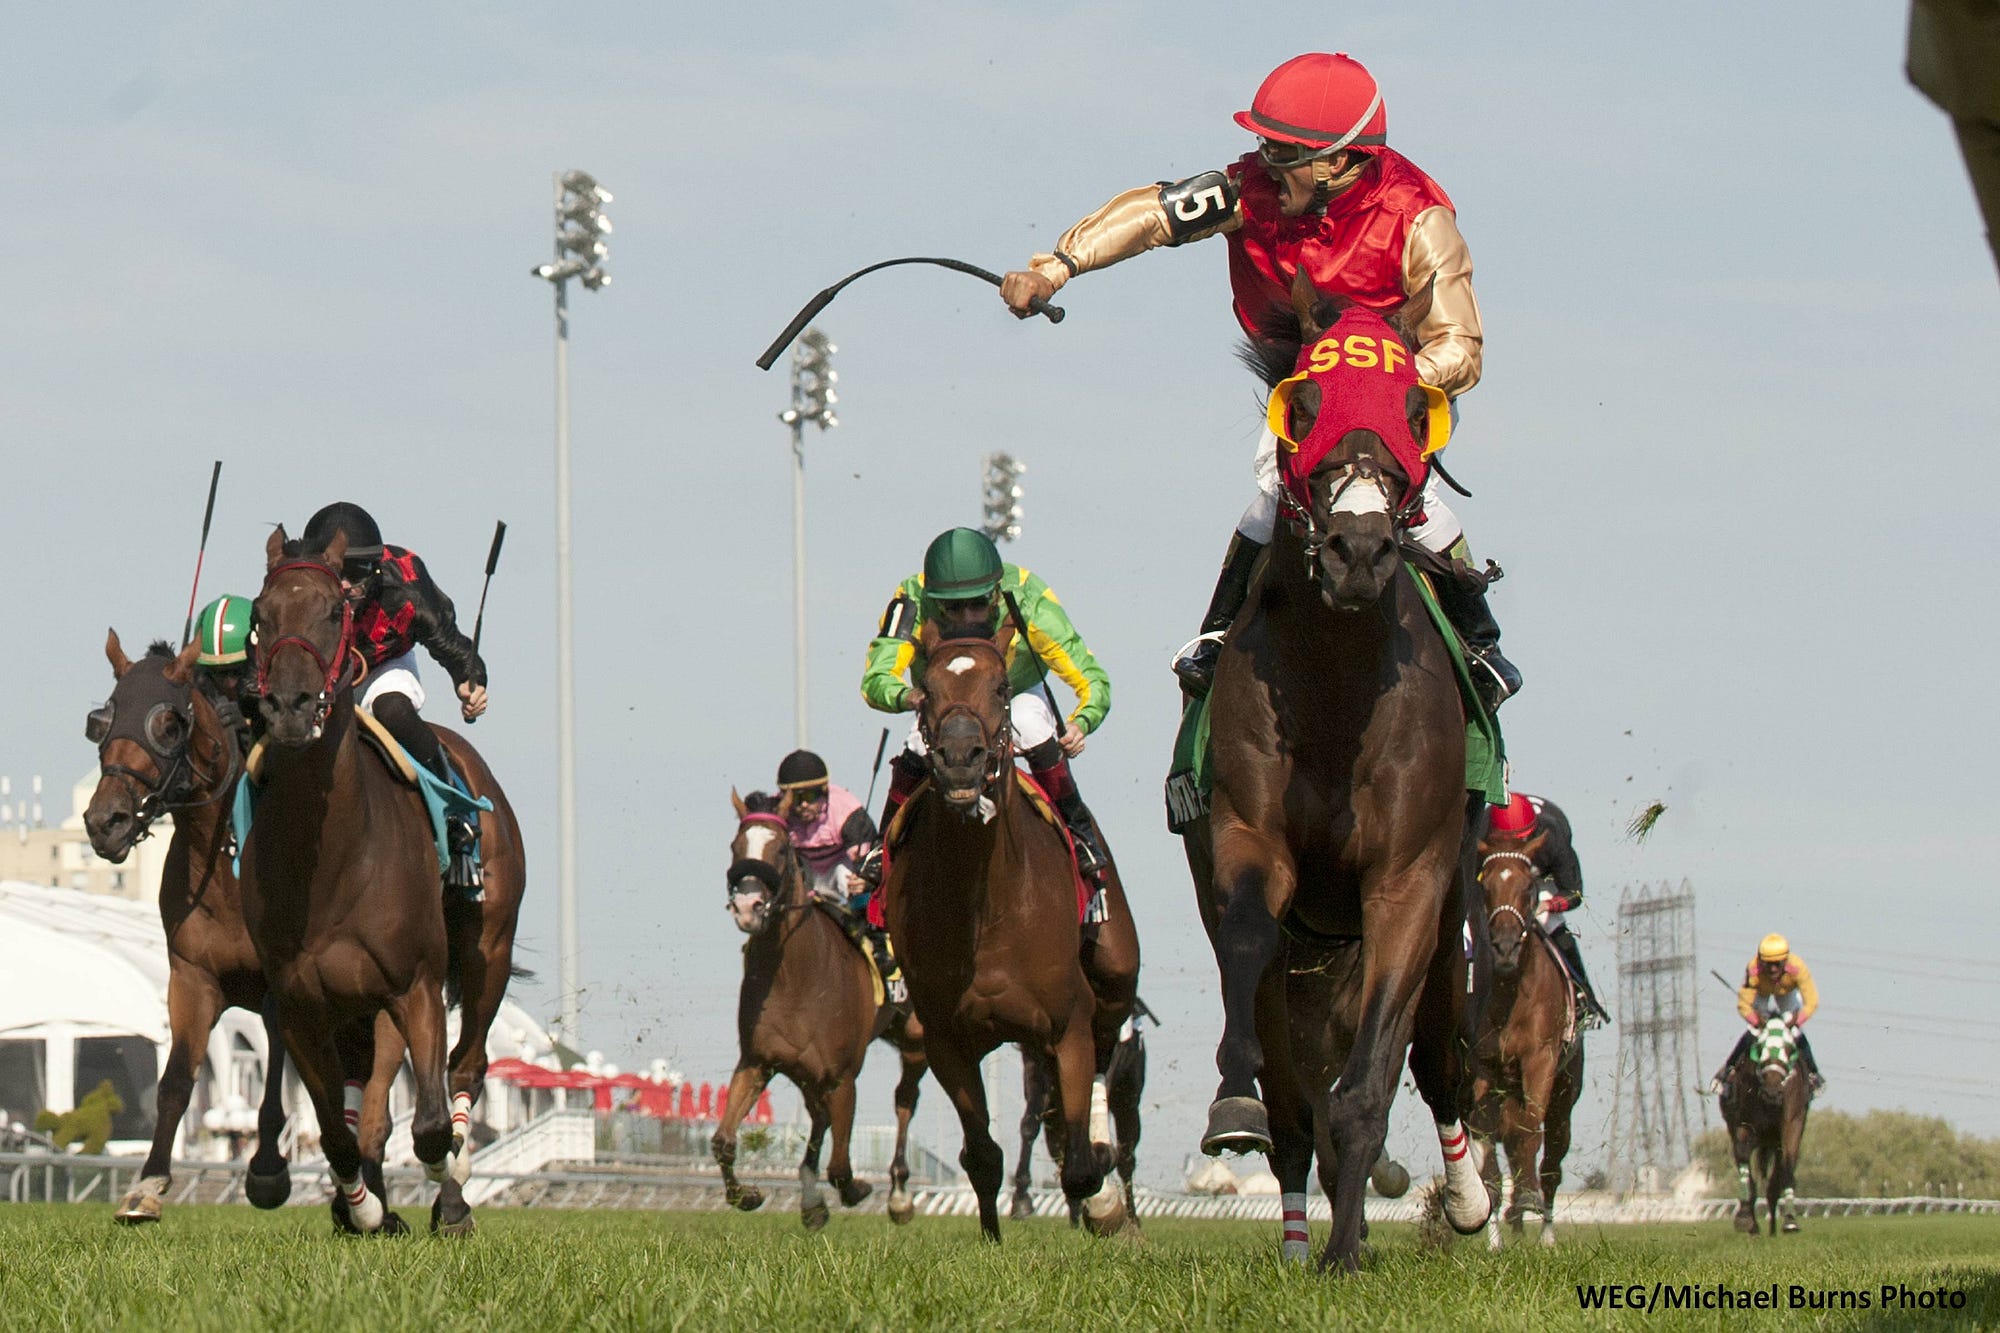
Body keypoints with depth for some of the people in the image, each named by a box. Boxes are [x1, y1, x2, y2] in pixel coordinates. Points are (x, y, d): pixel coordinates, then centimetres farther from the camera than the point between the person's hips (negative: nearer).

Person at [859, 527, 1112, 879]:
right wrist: (905, 697, -67)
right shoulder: (913, 602, -36)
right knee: (918, 748, -26)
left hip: (1016, 694, 0)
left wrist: (1081, 722, -53)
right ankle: (888, 843, -1)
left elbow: (1092, 682, -32)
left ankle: (1077, 832, -9)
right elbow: (875, 680, -44)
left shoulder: (1029, 602, -35)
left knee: (1032, 729, -29)